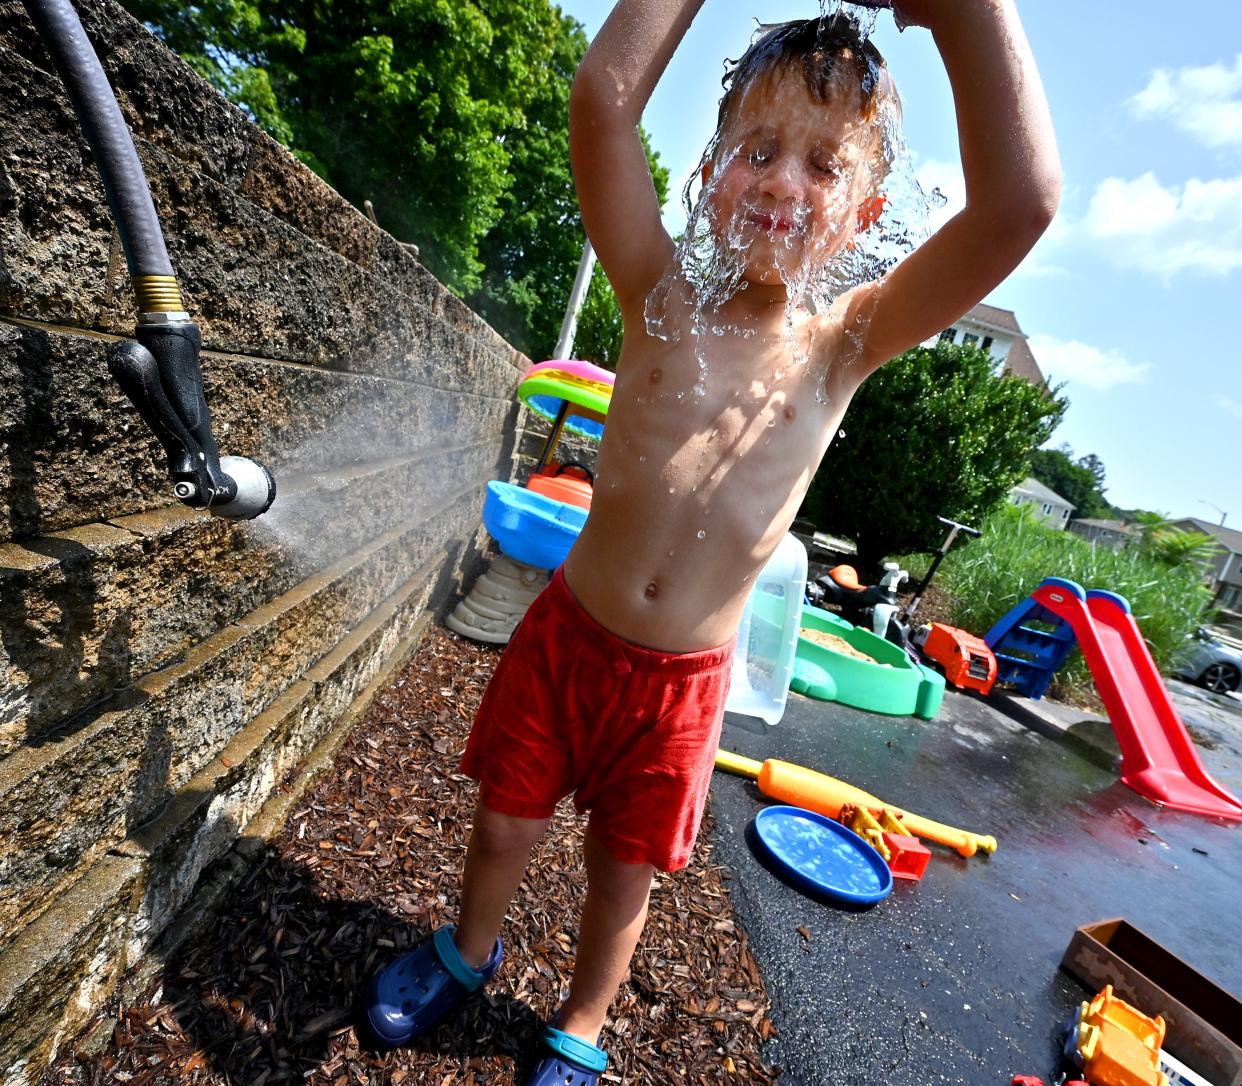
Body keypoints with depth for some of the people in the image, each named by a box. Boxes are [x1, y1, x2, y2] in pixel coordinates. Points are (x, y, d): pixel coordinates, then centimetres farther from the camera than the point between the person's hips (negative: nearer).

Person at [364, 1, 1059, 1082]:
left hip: (680, 684, 0)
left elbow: (1021, 203, -18)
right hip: (564, 638, 1)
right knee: (502, 828, 20)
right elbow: (604, 99, -17)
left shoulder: (846, 345, -5)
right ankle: (469, 950, 57)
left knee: (624, 880, 19)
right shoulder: (663, 304, -6)